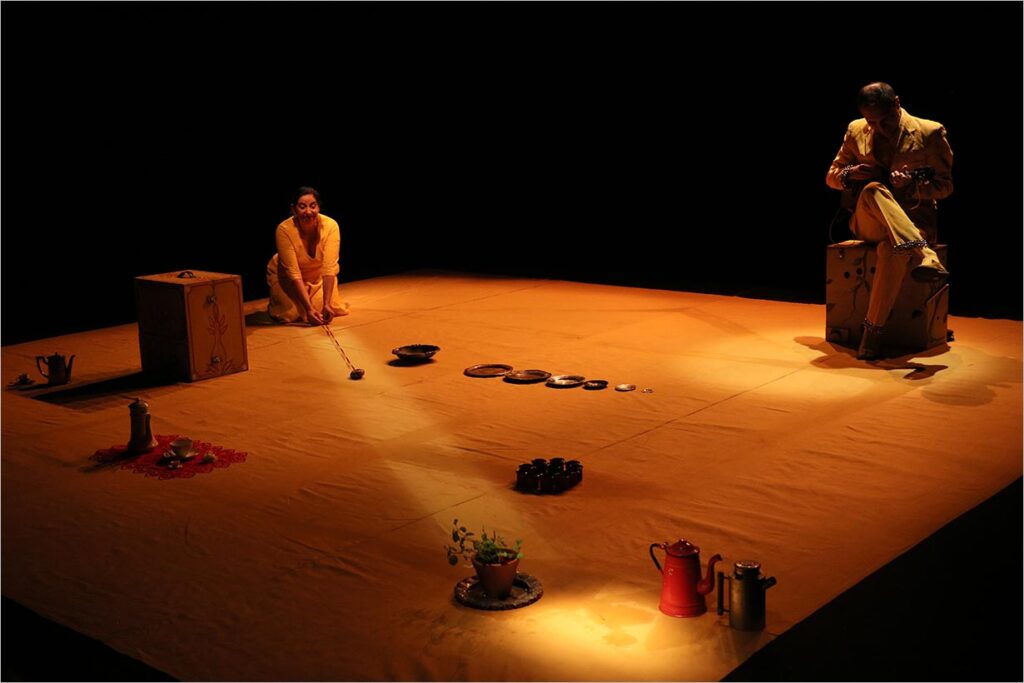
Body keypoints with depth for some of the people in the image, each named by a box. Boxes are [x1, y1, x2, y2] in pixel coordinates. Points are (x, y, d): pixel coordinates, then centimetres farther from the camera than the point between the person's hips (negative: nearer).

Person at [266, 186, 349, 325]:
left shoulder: (331, 226, -29)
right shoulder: (284, 229, -32)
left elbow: (329, 267, -31)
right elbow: (293, 272, -32)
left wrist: (327, 304, -40)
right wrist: (309, 308, -39)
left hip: (318, 275, 2)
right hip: (287, 277, -2)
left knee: (332, 310, -16)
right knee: (291, 314, -21)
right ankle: (276, 302, 15)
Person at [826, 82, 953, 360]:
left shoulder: (930, 132, -1)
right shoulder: (856, 131, 9)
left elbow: (945, 185, 0)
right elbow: (831, 176, 15)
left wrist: (911, 185, -21)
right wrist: (849, 174, -9)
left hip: (914, 220, -2)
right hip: (868, 223, 2)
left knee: (892, 249, -37)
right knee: (872, 190, -33)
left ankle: (874, 330, -29)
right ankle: (923, 256, -40)